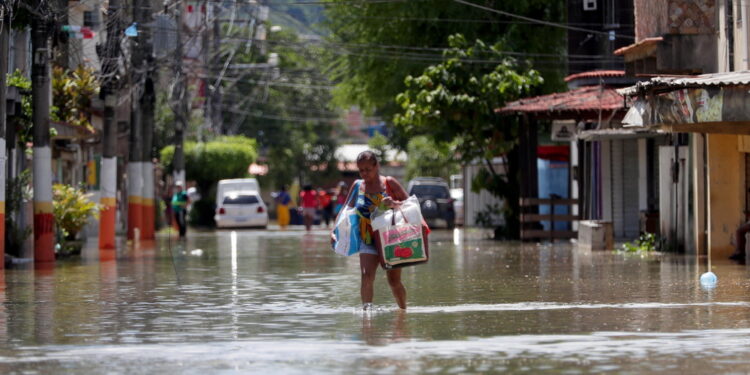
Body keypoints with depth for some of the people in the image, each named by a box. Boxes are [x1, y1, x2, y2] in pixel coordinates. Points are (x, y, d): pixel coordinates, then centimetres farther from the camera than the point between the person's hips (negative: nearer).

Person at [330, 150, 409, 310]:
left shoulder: (389, 183, -3)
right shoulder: (357, 186, 5)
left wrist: (394, 204, -24)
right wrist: (334, 230, -2)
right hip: (368, 241, 2)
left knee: (394, 281, 4)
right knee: (366, 277, -20)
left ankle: (403, 310, 24)